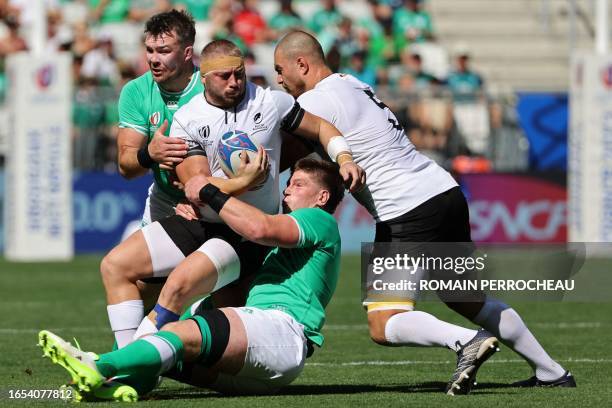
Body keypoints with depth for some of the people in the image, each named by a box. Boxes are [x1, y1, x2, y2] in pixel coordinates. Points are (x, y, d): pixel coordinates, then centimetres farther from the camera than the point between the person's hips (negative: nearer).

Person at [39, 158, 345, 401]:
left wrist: (208, 192, -1)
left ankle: (98, 368, -49)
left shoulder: (320, 221, 8)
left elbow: (260, 229, -10)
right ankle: (120, 383, -38)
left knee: (184, 334, -30)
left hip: (282, 328, -9)